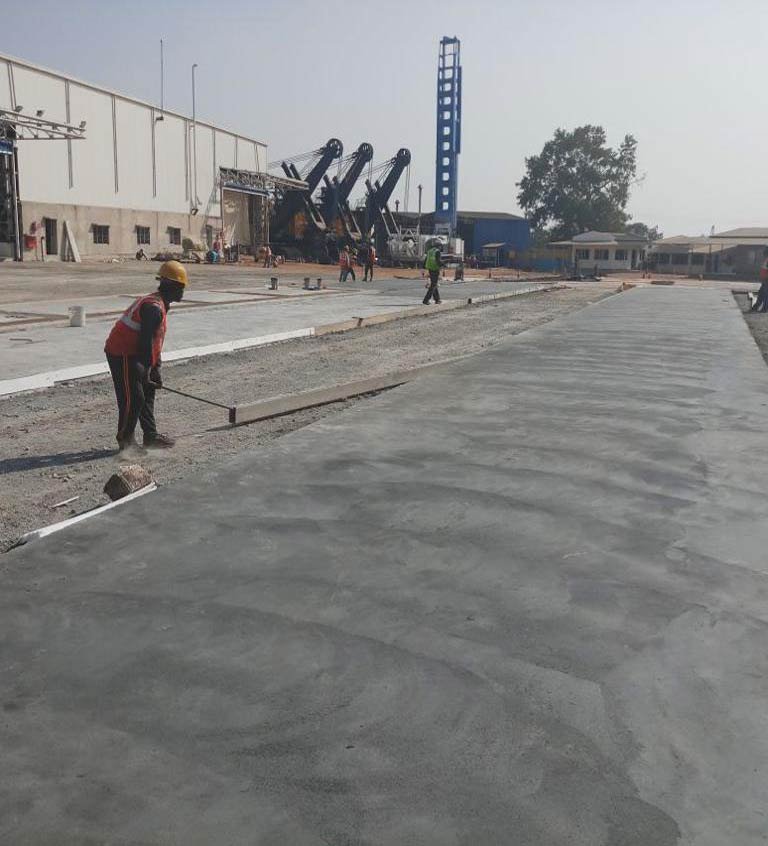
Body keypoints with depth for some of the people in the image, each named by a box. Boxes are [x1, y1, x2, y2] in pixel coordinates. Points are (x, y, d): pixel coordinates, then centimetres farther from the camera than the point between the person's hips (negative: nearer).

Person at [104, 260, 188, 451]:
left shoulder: (158, 304, 15)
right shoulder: (154, 307, -20)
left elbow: (155, 341, 19)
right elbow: (145, 342, -22)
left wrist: (155, 368, 19)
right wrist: (146, 370, -17)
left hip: (130, 354, 11)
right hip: (122, 355, -11)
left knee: (147, 393, 14)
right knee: (133, 397, -8)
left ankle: (151, 436, 21)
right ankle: (125, 440, 4)